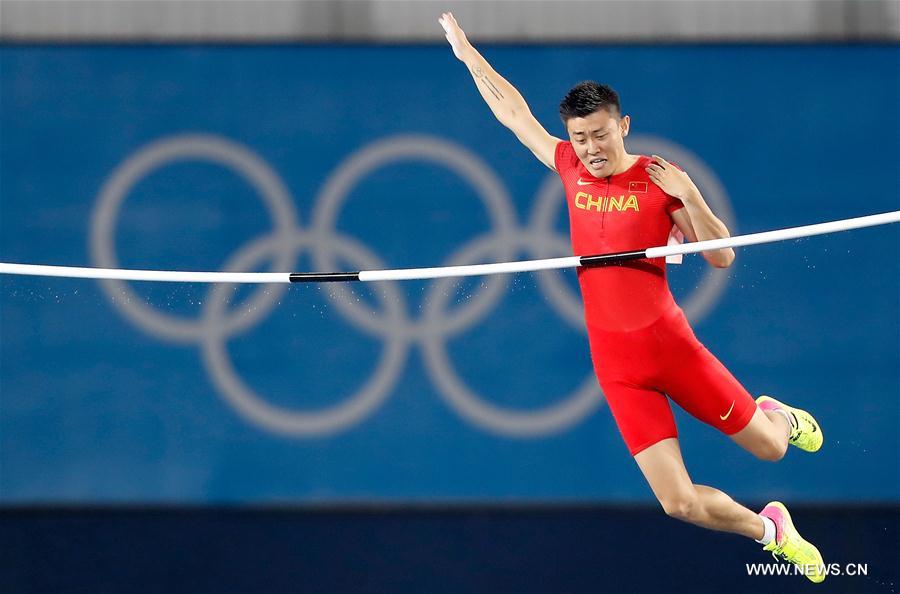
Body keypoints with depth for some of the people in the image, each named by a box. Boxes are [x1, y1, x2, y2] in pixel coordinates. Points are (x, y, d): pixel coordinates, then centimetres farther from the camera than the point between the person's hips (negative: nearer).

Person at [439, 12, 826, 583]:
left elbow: (722, 257, -5)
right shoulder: (571, 168, 5)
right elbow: (514, 111, 17)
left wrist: (689, 197, -20)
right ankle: (771, 530, 23)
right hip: (616, 361, 2)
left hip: (669, 341, -2)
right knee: (680, 502, -7)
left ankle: (778, 415, 48)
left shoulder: (659, 179, -5)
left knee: (770, 447, 8)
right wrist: (466, 51, 22)